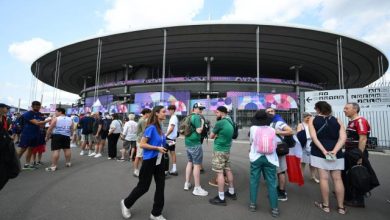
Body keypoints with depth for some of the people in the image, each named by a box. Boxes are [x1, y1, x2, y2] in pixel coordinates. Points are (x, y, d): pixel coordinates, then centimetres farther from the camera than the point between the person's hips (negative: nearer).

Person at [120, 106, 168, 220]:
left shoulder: (160, 127, 5)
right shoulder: (151, 127, -19)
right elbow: (142, 144, -20)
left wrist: (163, 147, 4)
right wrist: (157, 148, -22)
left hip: (159, 160, 7)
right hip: (149, 160, -7)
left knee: (161, 186, 9)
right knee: (143, 186, 9)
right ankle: (126, 203, 36)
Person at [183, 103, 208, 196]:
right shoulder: (197, 117, -14)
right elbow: (199, 131, -22)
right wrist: (202, 123, -9)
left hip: (188, 143, 9)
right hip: (195, 144, -9)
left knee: (190, 162, 20)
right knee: (197, 165, -3)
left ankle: (187, 183, 28)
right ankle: (197, 189, 4)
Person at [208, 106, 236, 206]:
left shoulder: (220, 123, -18)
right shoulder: (230, 122, 8)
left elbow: (211, 136, -7)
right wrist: (218, 135, 4)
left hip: (219, 150, -9)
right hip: (227, 150, 9)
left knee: (219, 173, -2)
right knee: (228, 170, 17)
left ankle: (221, 198, 5)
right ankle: (231, 192, 30)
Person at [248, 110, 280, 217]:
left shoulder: (253, 128, -5)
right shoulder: (272, 130, -2)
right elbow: (275, 145, 4)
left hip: (256, 158, 0)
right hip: (270, 159, 1)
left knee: (254, 181, 10)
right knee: (272, 183, 7)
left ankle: (253, 204, 18)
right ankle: (274, 208, 13)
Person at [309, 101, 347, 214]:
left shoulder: (313, 120, 1)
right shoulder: (337, 120, 8)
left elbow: (314, 137, -10)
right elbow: (343, 137, -5)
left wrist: (324, 151, -11)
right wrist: (334, 151, -11)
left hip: (319, 152, -2)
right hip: (336, 153, 3)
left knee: (324, 178, 3)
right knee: (337, 179, 10)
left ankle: (325, 205, 14)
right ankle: (341, 207, 19)